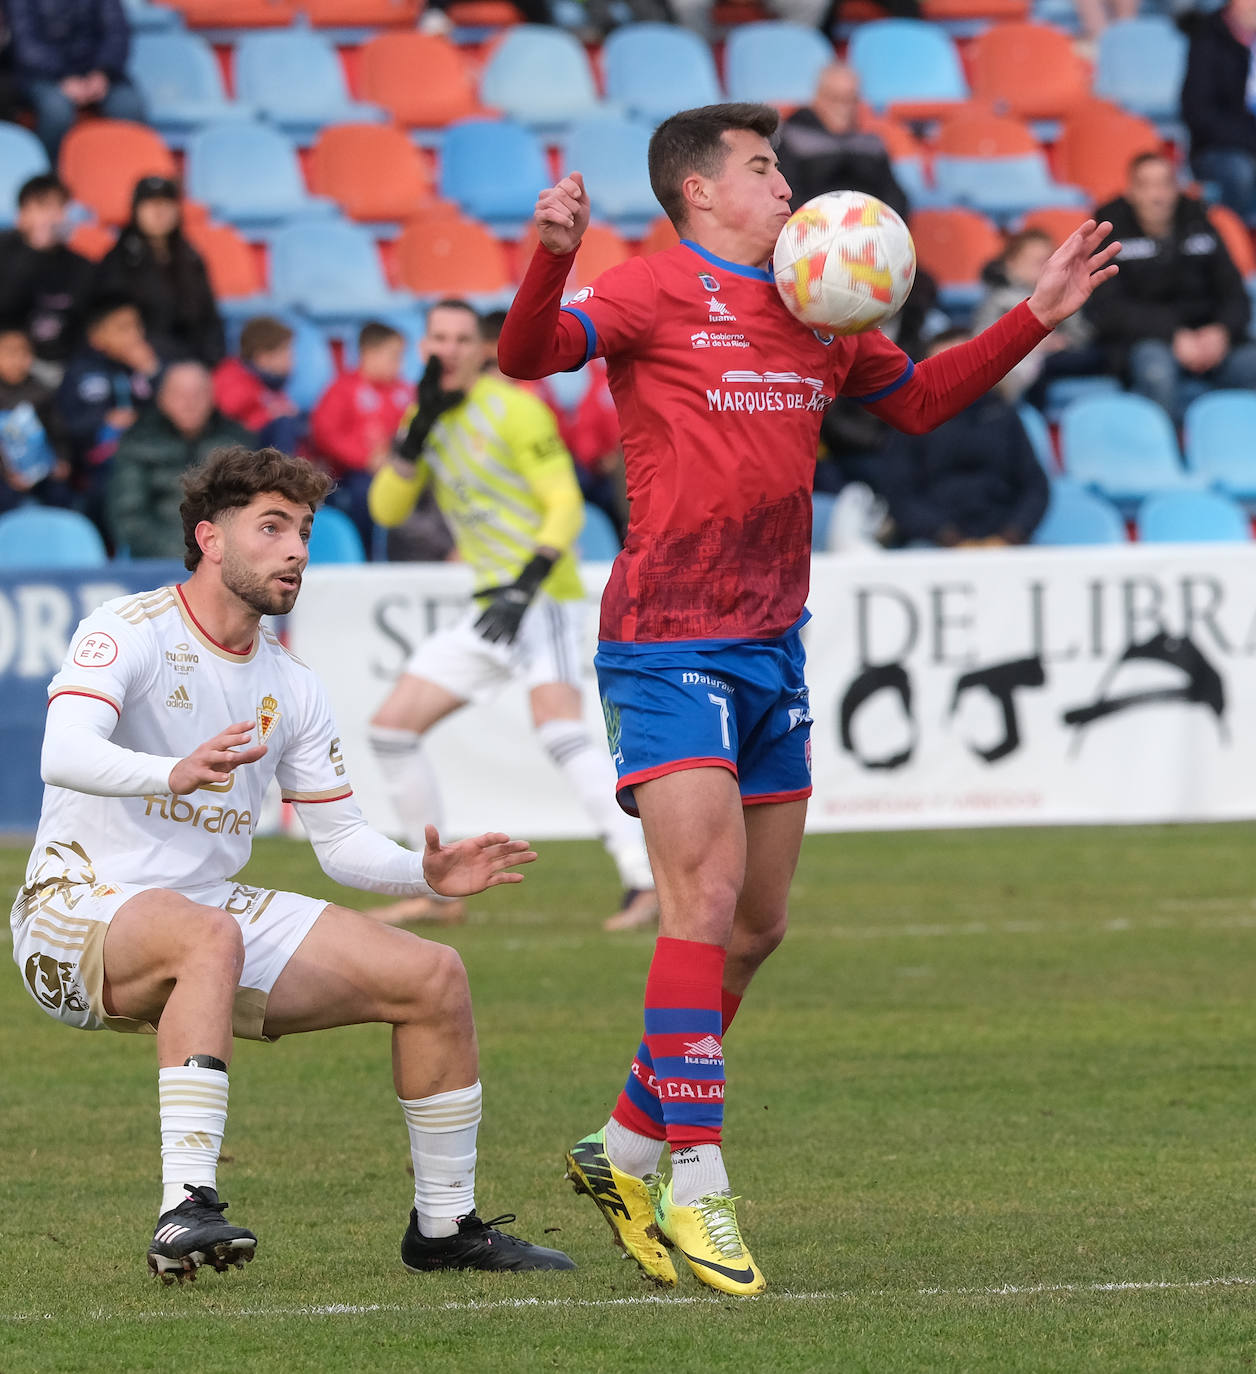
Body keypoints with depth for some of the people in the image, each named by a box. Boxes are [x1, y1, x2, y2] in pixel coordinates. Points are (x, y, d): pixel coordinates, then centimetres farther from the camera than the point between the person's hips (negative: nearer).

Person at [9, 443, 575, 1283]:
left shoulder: (292, 687, 10)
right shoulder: (129, 632, -12)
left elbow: (342, 840, 12)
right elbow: (64, 755, -30)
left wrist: (425, 874, -8)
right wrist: (174, 774, -48)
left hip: (215, 909, 7)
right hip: (79, 907, -7)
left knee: (434, 975, -2)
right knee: (211, 935, -41)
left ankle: (445, 1225, 12)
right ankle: (186, 1208, -45)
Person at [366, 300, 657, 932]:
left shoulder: (513, 409, -10)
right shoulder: (431, 417, 12)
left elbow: (566, 504, -14)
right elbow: (386, 508, 3)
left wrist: (527, 585, -26)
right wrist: (420, 425, -9)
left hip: (543, 598, -8)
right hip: (489, 605, 8)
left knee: (558, 729, -30)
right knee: (391, 726, 5)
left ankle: (645, 881, -36)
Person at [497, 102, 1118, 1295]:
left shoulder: (814, 311, 15)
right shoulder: (657, 291, -6)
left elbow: (917, 400, 28)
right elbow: (529, 355, -20)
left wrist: (1036, 317, 20)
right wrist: (550, 258, -39)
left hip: (771, 650, 8)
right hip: (669, 646, -8)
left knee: (757, 926, 11)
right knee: (707, 896, -16)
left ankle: (625, 1151, 26)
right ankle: (694, 1191, -14)